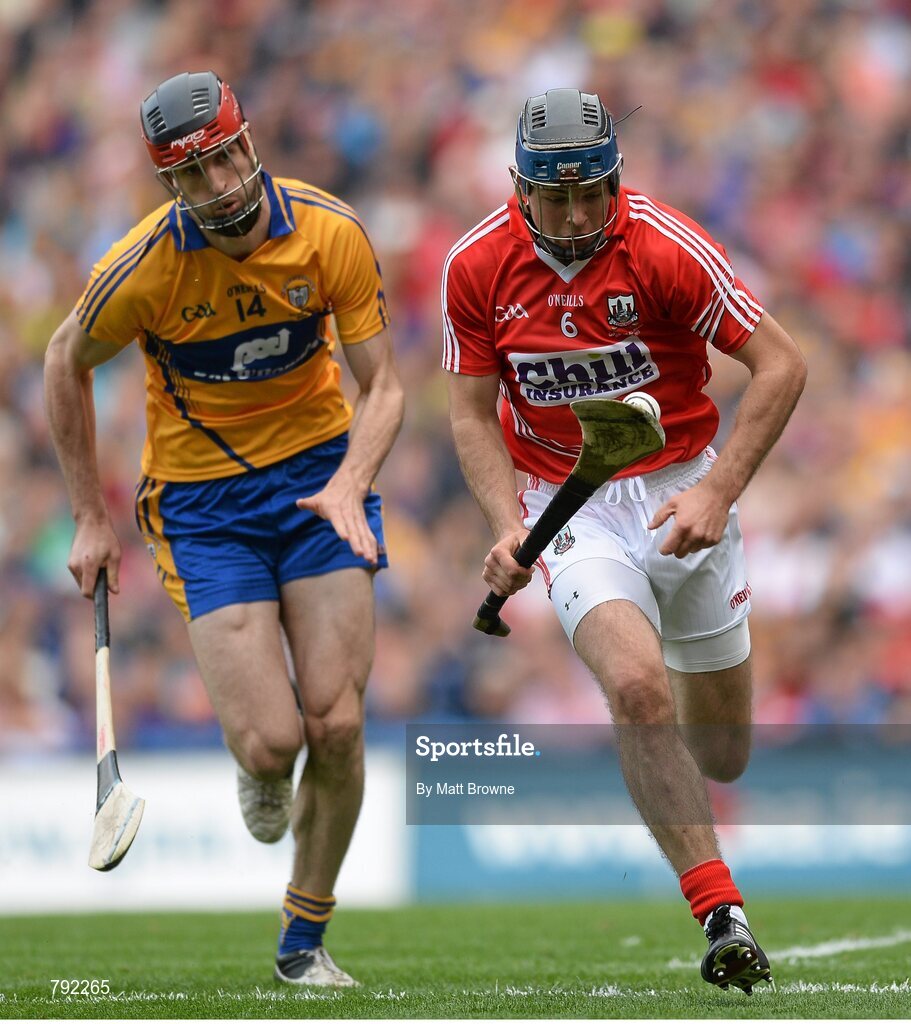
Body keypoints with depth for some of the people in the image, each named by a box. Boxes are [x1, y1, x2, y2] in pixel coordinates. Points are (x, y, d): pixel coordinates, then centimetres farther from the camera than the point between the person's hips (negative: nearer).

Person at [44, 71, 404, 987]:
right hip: (201, 499, -2)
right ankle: (258, 771, 26)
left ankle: (304, 940, 12)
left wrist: (348, 484, -27)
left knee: (337, 726, -9)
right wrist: (90, 518, 2)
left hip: (319, 470, 2)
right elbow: (66, 363, 1)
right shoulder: (144, 267, -19)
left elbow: (382, 387, -8)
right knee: (271, 740, -15)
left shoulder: (330, 232, -14)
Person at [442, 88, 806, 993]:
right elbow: (473, 415, 0)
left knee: (722, 755, 8)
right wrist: (508, 528, -16)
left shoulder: (667, 248, -16)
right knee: (637, 685, -28)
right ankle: (722, 917, -24)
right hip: (569, 504, 0)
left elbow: (781, 365, -12)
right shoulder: (477, 267, -8)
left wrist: (718, 491, -21)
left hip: (681, 491, 0)